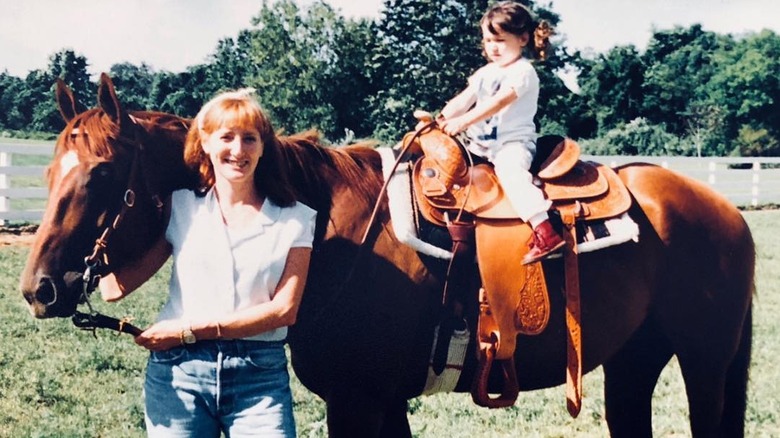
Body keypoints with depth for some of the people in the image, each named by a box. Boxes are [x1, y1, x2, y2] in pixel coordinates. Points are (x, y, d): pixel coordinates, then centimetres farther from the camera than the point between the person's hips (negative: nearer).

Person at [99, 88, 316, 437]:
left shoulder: (294, 219, 3)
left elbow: (284, 309, -7)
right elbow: (115, 288, -1)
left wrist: (191, 329, -12)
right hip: (177, 372, 1)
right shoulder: (179, 207, 5)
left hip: (260, 378, -1)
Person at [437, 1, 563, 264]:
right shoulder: (485, 73, 15)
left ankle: (545, 232, -46)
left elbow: (499, 101, -23)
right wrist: (441, 118, -12)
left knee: (508, 167, -36)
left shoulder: (523, 72, -10)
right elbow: (464, 99, 7)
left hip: (514, 141, -9)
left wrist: (464, 121, -33)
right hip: (481, 143, 9)